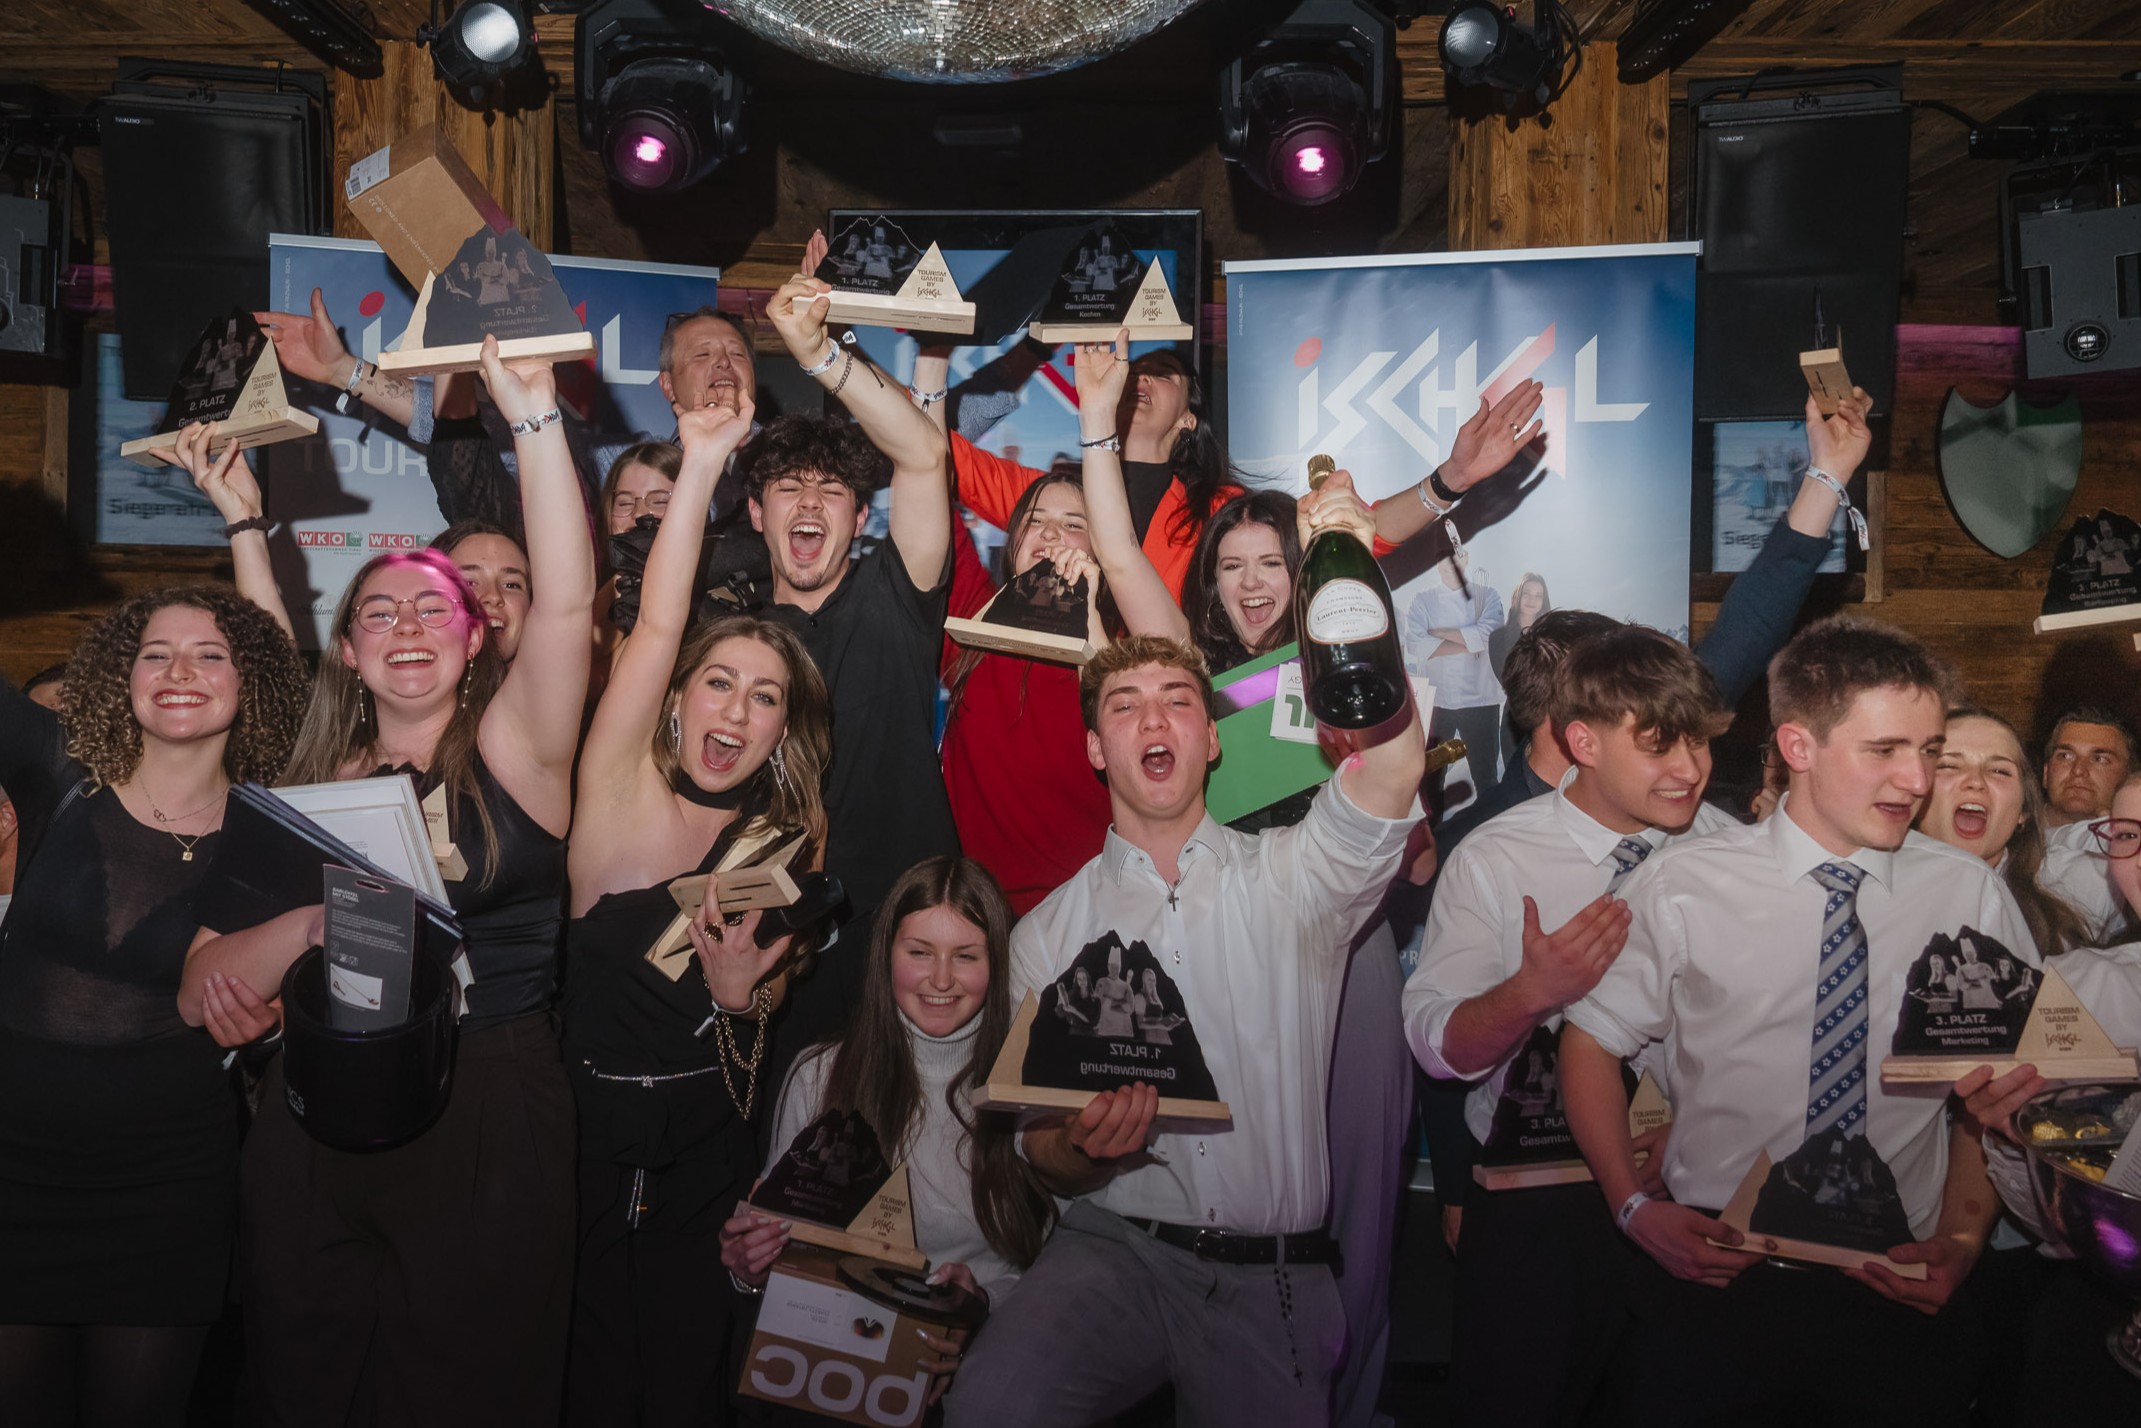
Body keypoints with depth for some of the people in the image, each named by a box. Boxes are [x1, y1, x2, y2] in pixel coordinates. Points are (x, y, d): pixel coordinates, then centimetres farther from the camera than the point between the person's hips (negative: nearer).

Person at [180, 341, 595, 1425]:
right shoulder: (307, 790, 9)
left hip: (489, 1132, -3)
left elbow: (566, 603, -17)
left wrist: (532, 413, -21)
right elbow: (202, 996, 2)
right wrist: (328, 912, -16)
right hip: (318, 1132, 3)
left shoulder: (508, 755, 1)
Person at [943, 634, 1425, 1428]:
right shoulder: (1047, 933, 8)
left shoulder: (1290, 878, 5)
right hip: (1115, 1249, -1)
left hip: (1275, 1280, 2)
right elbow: (1044, 1157, 8)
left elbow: (1393, 773, -17)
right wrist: (1086, 1147, -15)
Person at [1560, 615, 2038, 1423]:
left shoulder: (1971, 896, 0)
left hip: (1902, 1290, 2)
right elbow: (1592, 1041, 2)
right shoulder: (1682, 888, -5)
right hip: (1718, 1274, -1)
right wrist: (1631, 1206, -8)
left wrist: (1962, 1241, -6)